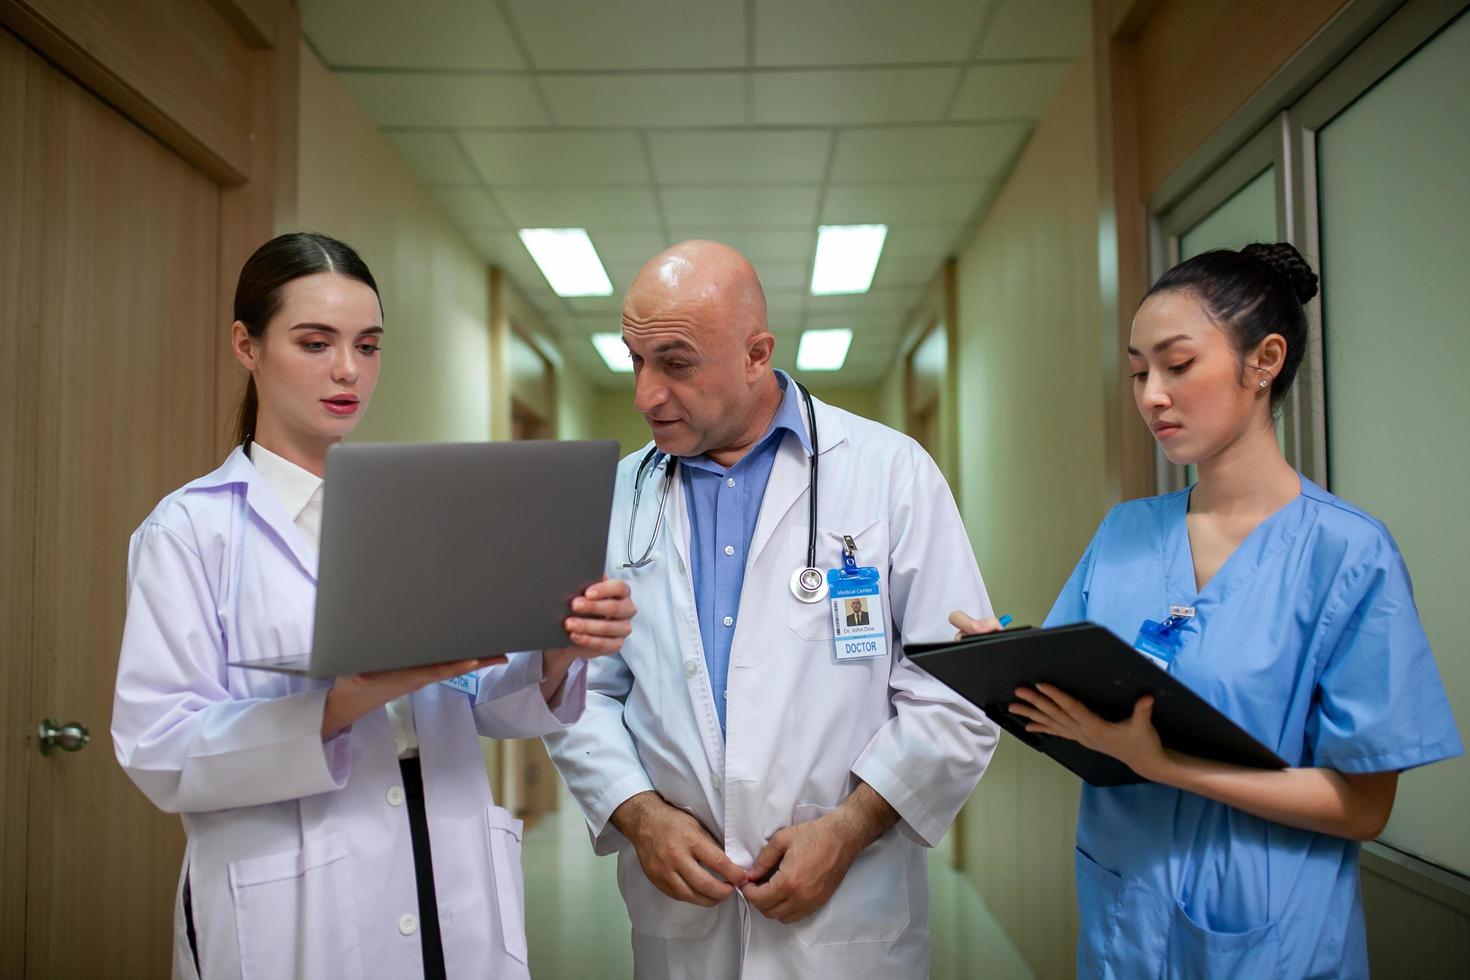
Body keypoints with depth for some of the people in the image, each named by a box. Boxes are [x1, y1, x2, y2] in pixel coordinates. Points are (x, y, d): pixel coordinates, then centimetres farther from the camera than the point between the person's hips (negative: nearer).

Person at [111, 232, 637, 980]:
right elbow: (158, 751, -14)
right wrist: (348, 701, -28)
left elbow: (479, 702, 4)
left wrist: (555, 659, -17)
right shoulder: (191, 527, -4)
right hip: (295, 920, -3)